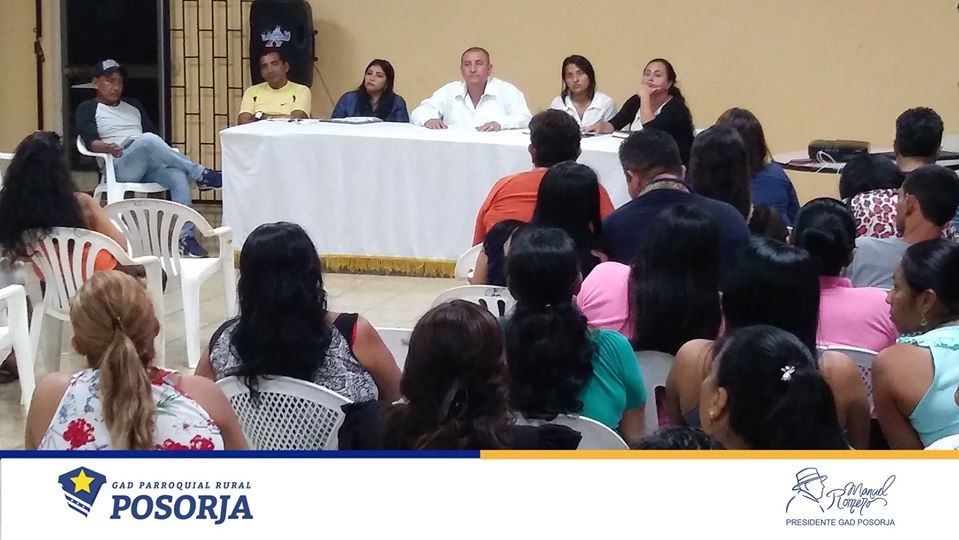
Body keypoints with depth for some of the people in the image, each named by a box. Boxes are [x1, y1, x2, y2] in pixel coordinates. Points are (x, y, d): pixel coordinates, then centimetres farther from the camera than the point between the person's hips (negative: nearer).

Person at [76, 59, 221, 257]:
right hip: (120, 166, -5)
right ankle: (201, 175, -30)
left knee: (179, 177, -29)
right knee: (148, 139, -35)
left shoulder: (133, 105, 28)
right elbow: (90, 141, -5)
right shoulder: (88, 109, 12)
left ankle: (185, 237, -34)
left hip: (150, 165, 5)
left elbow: (152, 133, 21)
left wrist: (163, 154, -1)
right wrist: (108, 148, -28)